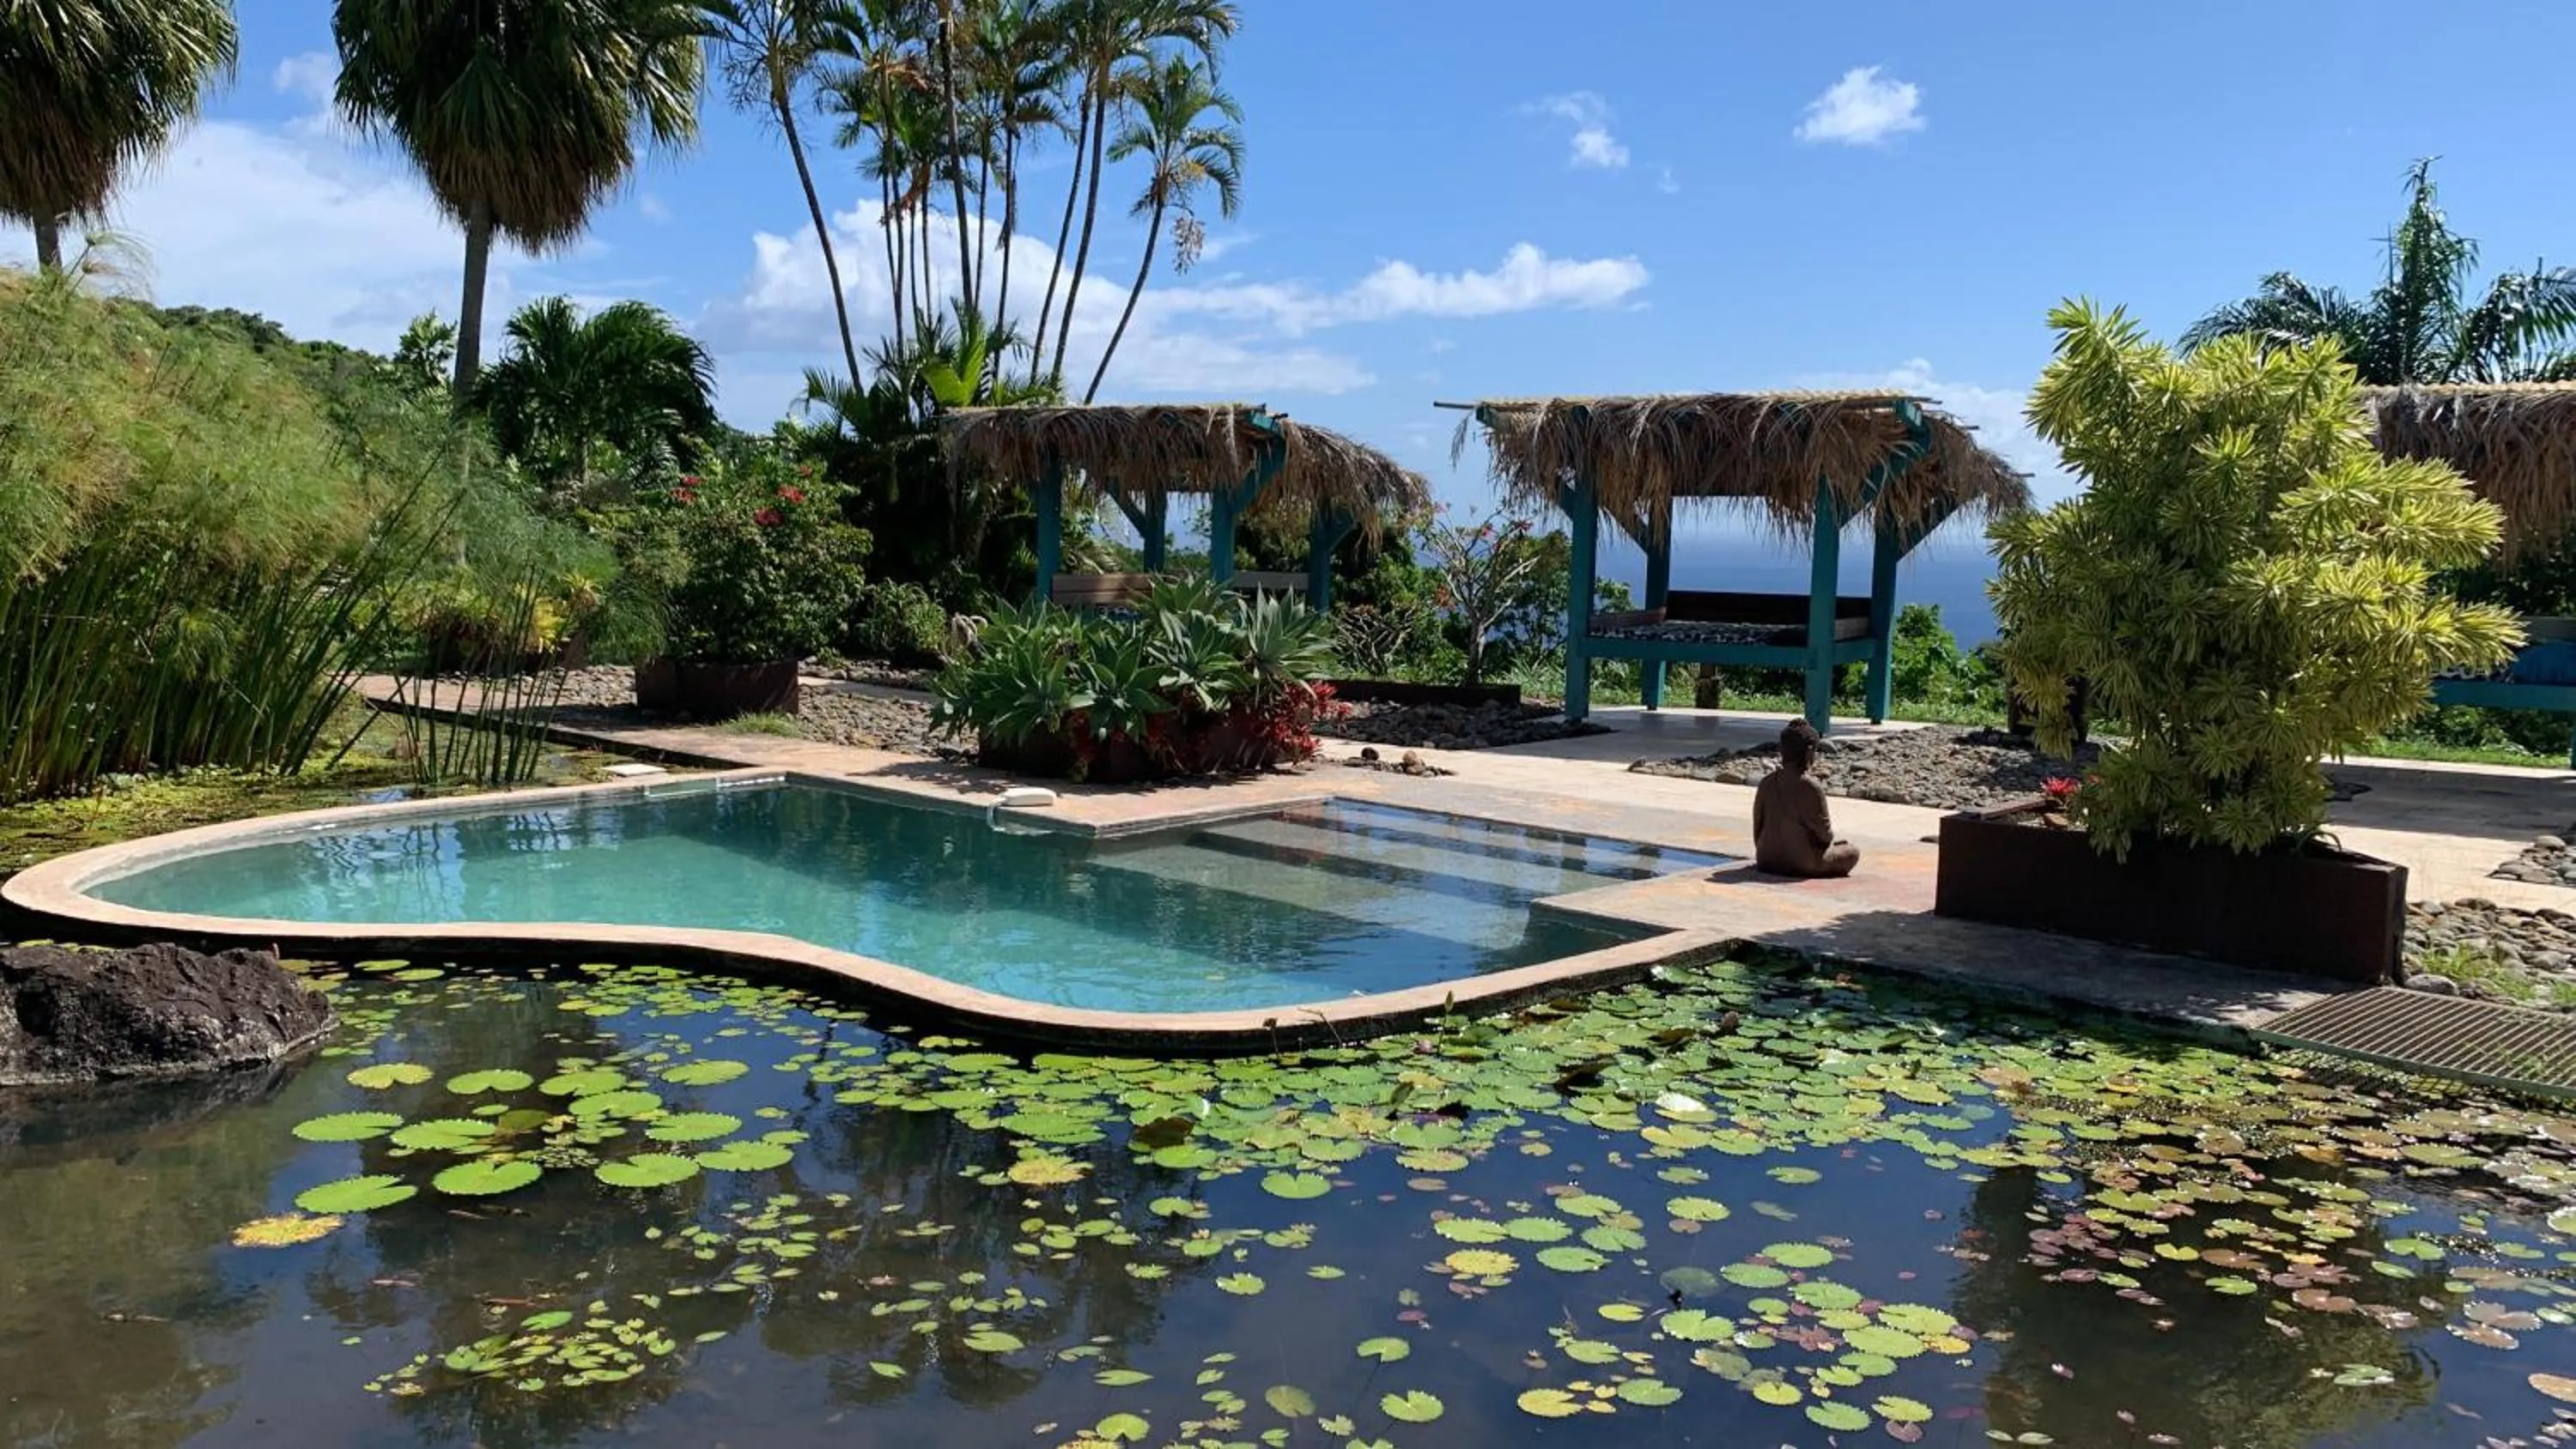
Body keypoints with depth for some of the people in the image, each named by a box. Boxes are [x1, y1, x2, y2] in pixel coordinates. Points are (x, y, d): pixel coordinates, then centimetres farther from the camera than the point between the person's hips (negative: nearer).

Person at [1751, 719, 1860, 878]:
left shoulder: (1766, 783, -2)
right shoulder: (1811, 788, -18)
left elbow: (1757, 825, 4)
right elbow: (1825, 835, -11)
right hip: (1803, 863, -7)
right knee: (1853, 851, 14)